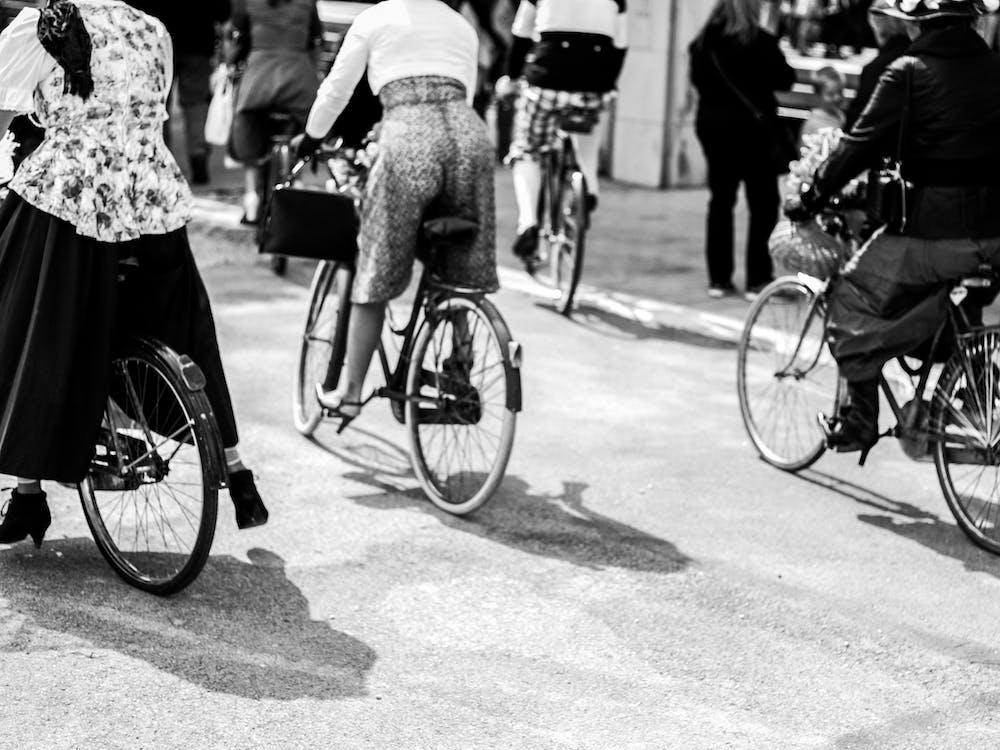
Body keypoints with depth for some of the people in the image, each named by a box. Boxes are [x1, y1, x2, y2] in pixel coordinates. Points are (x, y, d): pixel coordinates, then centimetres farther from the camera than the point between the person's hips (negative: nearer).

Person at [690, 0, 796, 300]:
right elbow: (785, 80, -8)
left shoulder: (703, 42, -1)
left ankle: (719, 277, 12)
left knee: (720, 200, 12)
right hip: (753, 126, -5)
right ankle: (758, 280, 1)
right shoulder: (760, 42, -14)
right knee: (763, 203, 4)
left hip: (711, 123, 5)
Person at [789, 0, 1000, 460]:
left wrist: (811, 198, 4)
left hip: (938, 227, -5)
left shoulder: (910, 72, -6)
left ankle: (861, 419, 12)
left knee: (855, 301, 12)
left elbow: (863, 144, -5)